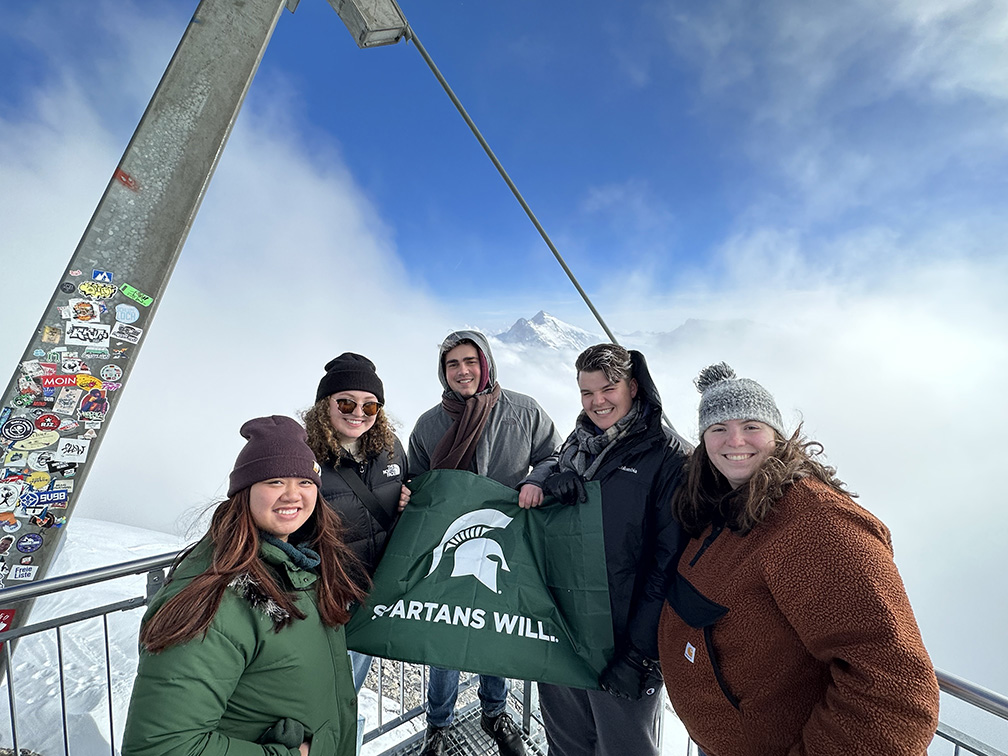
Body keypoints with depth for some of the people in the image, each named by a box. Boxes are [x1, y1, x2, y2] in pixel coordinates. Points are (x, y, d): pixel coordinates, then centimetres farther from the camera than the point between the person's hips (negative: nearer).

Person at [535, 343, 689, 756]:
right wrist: (549, 483, -9)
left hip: (622, 637, -5)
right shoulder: (578, 443, 6)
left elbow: (669, 560, -15)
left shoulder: (668, 454, -13)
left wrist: (640, 651, -15)